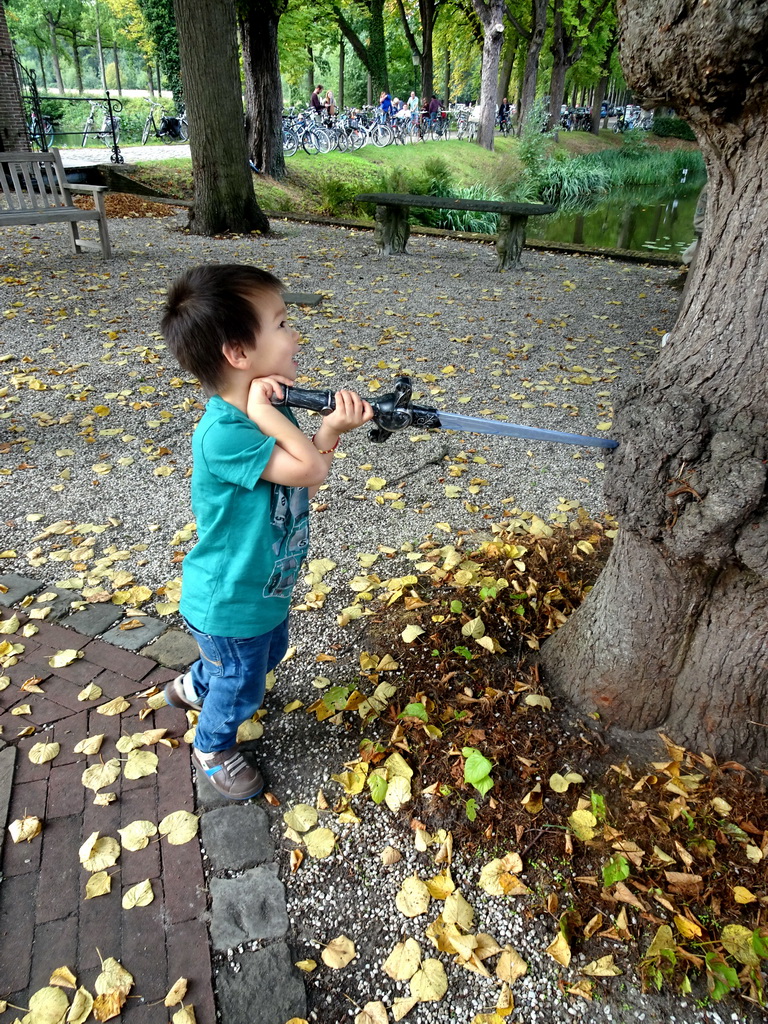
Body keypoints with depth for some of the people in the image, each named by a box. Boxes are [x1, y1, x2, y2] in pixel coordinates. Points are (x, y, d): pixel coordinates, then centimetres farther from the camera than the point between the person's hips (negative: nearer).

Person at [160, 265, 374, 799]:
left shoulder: (262, 409, -6)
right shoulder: (223, 435, -35)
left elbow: (310, 463, 0)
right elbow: (310, 470, -38)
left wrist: (334, 426, -16)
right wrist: (263, 411, -35)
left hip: (266, 587, 9)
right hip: (230, 603, -9)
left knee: (267, 654, 34)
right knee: (242, 686, 18)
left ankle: (193, 686, 60)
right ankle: (213, 748, 50)